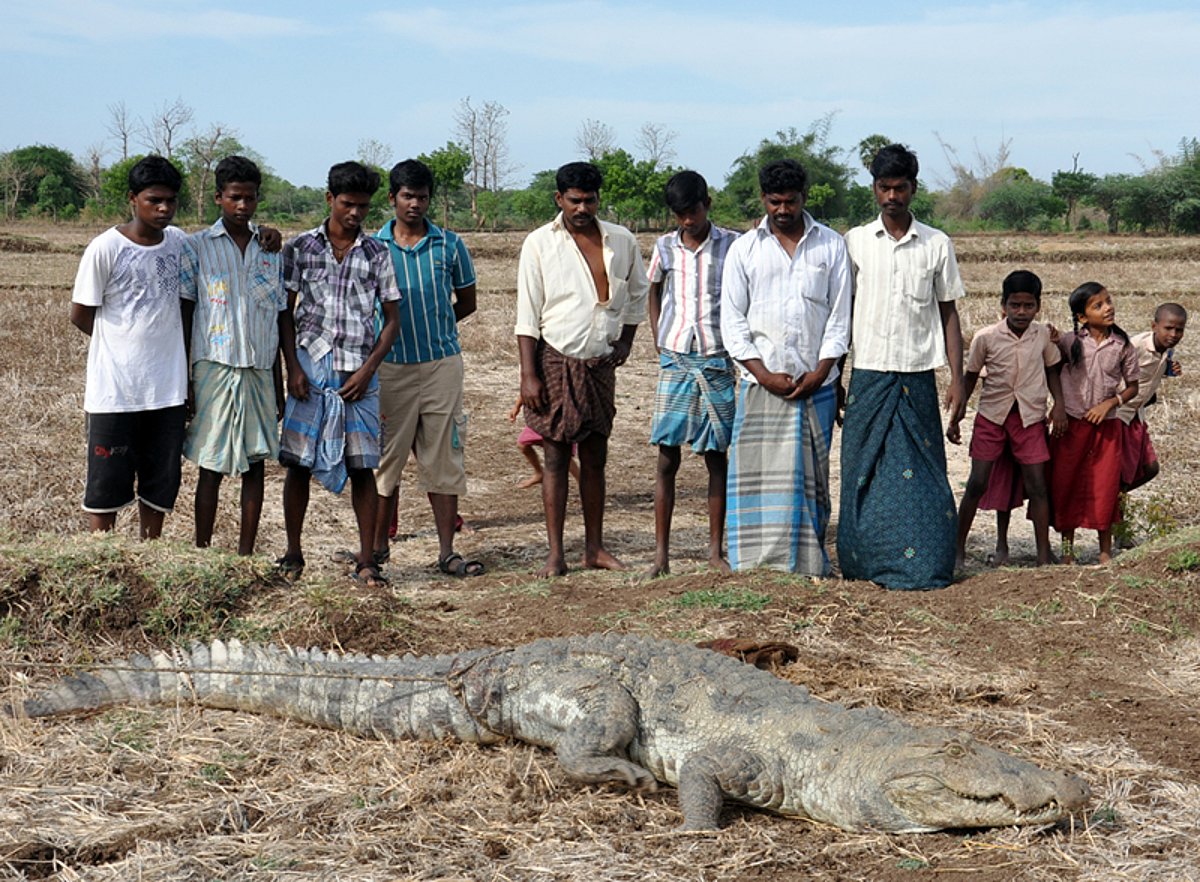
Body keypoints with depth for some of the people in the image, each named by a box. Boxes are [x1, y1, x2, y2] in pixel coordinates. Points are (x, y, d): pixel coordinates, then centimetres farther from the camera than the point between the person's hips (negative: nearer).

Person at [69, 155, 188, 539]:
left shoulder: (179, 242, 4)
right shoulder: (106, 248, -10)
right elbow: (80, 315, -3)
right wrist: (125, 341, 2)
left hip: (167, 389, 4)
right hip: (114, 390, -4)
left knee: (160, 484, 12)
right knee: (107, 485, 4)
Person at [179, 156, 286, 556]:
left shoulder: (270, 250, 11)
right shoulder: (196, 247, 1)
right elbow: (184, 316, 0)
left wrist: (279, 384, 13)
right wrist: (183, 380, -5)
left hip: (260, 371, 4)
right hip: (215, 368, -3)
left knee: (255, 464, 5)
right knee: (212, 468, 0)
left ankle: (246, 555, 13)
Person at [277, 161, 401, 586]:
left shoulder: (377, 253, 6)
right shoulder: (301, 247, 5)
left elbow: (392, 318, 7)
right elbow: (285, 312, 6)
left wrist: (368, 369, -4)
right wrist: (292, 367, -4)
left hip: (359, 372, 0)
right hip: (310, 368, 0)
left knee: (362, 467, 0)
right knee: (298, 463, 3)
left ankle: (366, 560, 6)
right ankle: (293, 554, 16)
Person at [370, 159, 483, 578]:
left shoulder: (450, 245, 4)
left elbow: (466, 302, 13)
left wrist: (431, 325, 5)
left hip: (441, 364, 0)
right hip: (391, 367, 0)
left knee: (444, 459, 2)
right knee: (386, 457, 5)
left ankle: (447, 551, 8)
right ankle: (378, 547, 17)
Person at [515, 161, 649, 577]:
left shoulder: (621, 241, 4)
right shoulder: (539, 243, -5)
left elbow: (638, 293, 21)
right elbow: (527, 314, -6)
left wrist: (626, 341, 10)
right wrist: (529, 374, -12)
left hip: (600, 364, 3)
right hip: (556, 360, -3)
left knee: (595, 457, 9)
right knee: (556, 457, -1)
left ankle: (595, 547, 17)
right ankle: (555, 553, 3)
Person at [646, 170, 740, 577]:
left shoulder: (731, 245, 0)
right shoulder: (665, 247, 6)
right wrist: (660, 346, 11)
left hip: (718, 362, -1)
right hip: (676, 361, 1)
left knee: (715, 456, 4)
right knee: (667, 456, -1)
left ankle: (716, 550, 12)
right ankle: (661, 553, 3)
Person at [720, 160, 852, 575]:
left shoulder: (831, 245, 7)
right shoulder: (744, 249, 6)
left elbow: (840, 314, 6)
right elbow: (732, 319, 3)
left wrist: (820, 372, -6)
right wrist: (763, 373, -7)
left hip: (816, 382, 0)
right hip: (761, 381, 0)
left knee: (811, 474, 2)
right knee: (757, 472, -5)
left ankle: (809, 561, 7)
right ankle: (758, 561, 0)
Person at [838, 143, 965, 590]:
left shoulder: (936, 244, 5)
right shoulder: (855, 242, 6)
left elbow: (948, 314, 8)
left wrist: (957, 379, 2)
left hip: (917, 376, -1)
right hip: (868, 373, 1)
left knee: (920, 471, -2)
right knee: (862, 470, 2)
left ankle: (923, 566, 3)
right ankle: (864, 562, 11)